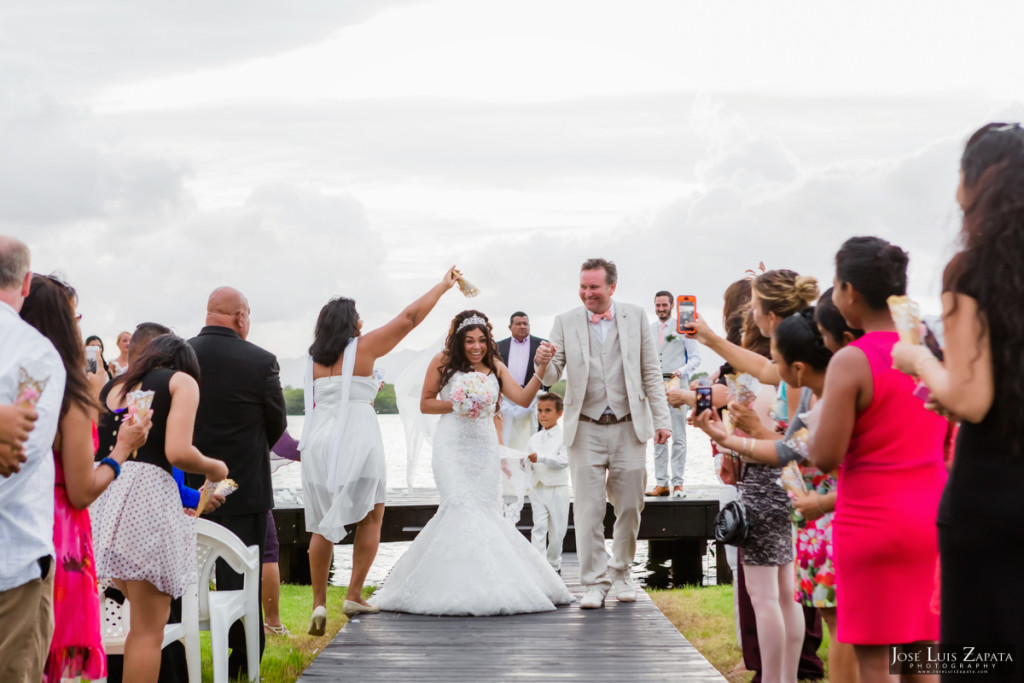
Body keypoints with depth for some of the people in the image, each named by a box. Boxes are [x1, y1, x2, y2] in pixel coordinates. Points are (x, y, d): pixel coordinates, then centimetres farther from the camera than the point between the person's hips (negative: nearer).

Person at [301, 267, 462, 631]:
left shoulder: (315, 359, 13)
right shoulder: (363, 347, -1)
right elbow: (410, 317, 2)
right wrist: (443, 285, 11)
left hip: (319, 440, 4)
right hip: (357, 440, -4)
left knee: (322, 525, 7)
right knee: (370, 518, 9)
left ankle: (319, 604, 2)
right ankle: (354, 596, 4)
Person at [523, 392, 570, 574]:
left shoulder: (564, 436, -4)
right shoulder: (534, 439, 10)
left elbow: (564, 461, -15)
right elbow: (527, 463, 11)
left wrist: (541, 458, -25)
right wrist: (525, 462, -13)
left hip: (557, 489, -3)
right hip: (537, 489, 3)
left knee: (557, 531, 7)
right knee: (539, 527, -8)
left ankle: (554, 564, 25)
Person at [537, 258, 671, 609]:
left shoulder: (635, 316, 5)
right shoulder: (566, 322, 3)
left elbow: (651, 372, 7)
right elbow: (551, 377, 1)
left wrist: (662, 419, 1)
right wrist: (544, 361, -23)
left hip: (629, 428, 1)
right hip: (586, 430, -1)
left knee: (629, 507, 7)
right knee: (589, 510, -4)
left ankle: (620, 574, 24)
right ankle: (594, 583, 4)